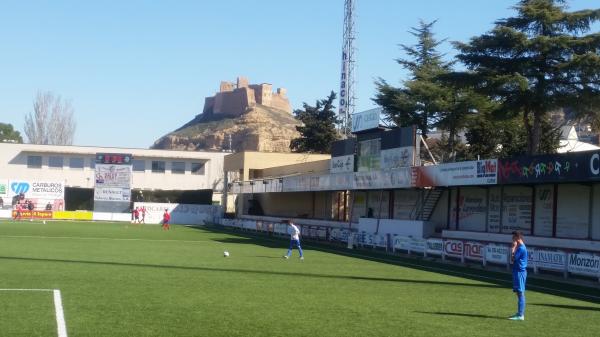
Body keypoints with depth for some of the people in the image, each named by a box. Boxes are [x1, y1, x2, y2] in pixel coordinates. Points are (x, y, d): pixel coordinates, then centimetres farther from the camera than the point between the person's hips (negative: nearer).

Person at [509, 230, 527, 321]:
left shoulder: (521, 248, -17)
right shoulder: (520, 247, 15)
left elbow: (513, 258, -19)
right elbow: (515, 258, 15)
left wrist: (513, 247, -13)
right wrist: (515, 247, 8)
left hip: (520, 272, -10)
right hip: (518, 271, 10)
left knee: (520, 293, -9)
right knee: (519, 293, 14)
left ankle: (520, 315, -8)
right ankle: (520, 313, 20)